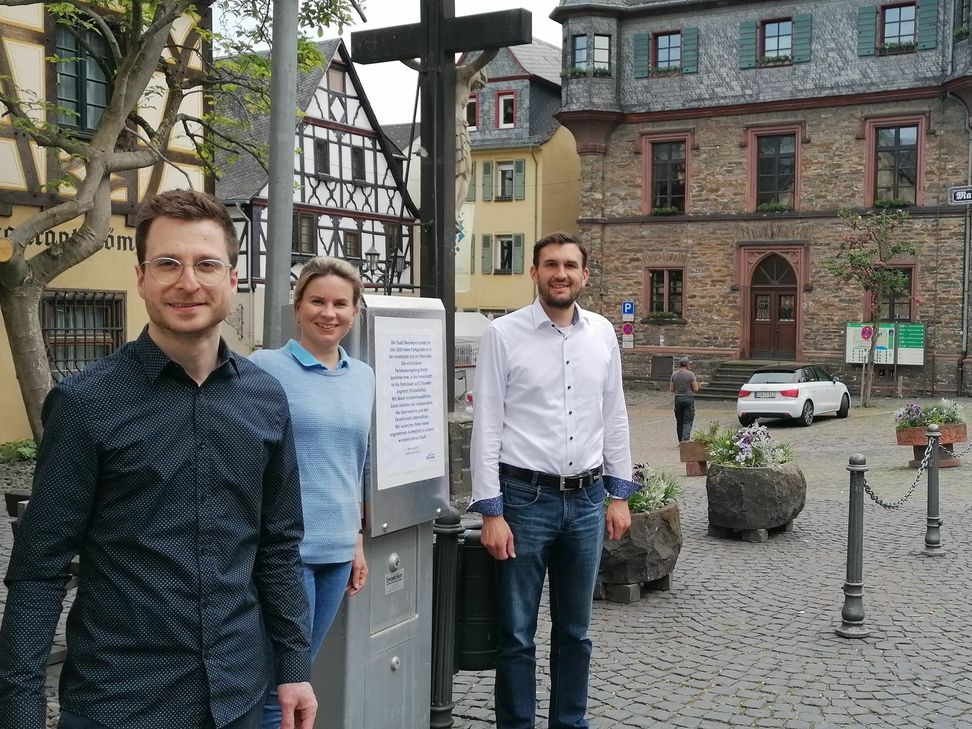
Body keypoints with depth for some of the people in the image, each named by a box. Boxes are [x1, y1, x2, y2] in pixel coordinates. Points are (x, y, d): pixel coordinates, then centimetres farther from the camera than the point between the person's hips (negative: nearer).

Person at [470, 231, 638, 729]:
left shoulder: (602, 333, 6)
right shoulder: (504, 334, -6)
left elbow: (614, 418, 12)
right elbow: (487, 426, -8)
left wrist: (619, 495, 9)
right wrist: (491, 512, -11)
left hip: (586, 500, 4)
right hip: (525, 498, -4)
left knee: (575, 631, 16)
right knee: (517, 634, 5)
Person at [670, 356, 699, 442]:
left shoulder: (674, 374, 2)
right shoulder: (691, 374, -10)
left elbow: (672, 389, 4)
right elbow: (696, 389, -9)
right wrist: (696, 383, 11)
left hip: (678, 399, 4)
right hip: (689, 399, -4)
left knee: (679, 422, 12)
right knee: (688, 422, -2)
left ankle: (681, 441, 17)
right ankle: (685, 440, -16)